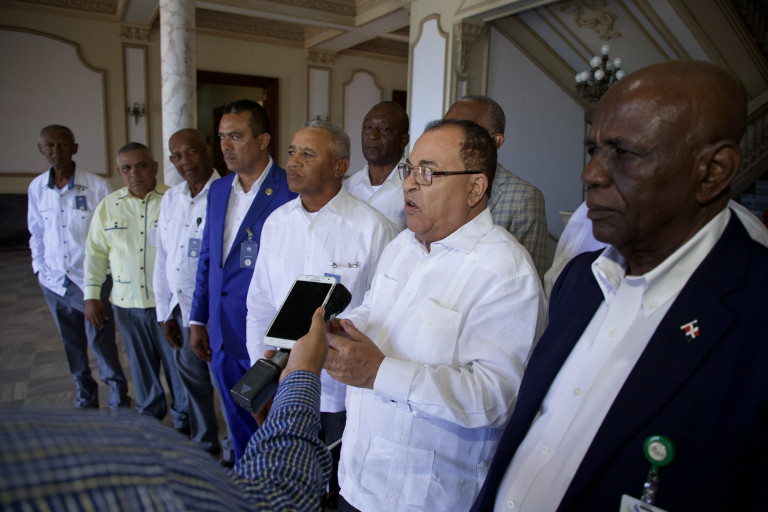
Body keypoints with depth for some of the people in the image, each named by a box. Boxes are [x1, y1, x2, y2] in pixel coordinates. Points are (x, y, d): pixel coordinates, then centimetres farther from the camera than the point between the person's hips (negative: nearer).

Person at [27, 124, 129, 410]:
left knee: (101, 342, 1)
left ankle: (118, 401, 20)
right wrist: (39, 267, 9)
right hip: (54, 281, 4)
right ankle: (85, 397, 35)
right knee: (72, 346, 16)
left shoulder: (97, 186, -10)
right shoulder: (36, 188, 2)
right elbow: (36, 233, 14)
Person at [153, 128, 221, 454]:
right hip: (180, 308, 7)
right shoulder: (170, 199, 9)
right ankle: (204, 444, 42)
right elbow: (162, 258, 13)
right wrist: (164, 313, 11)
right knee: (192, 378, 20)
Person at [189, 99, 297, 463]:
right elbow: (207, 258, 14)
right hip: (222, 337, 7)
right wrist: (197, 320, 13)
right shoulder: (218, 190, 8)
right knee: (239, 428, 23)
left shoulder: (292, 192, -15)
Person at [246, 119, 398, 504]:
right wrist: (261, 370, 5)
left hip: (346, 389, -4)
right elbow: (259, 304, 9)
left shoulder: (373, 227, -14)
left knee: (344, 488, 15)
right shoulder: (276, 222, 3)